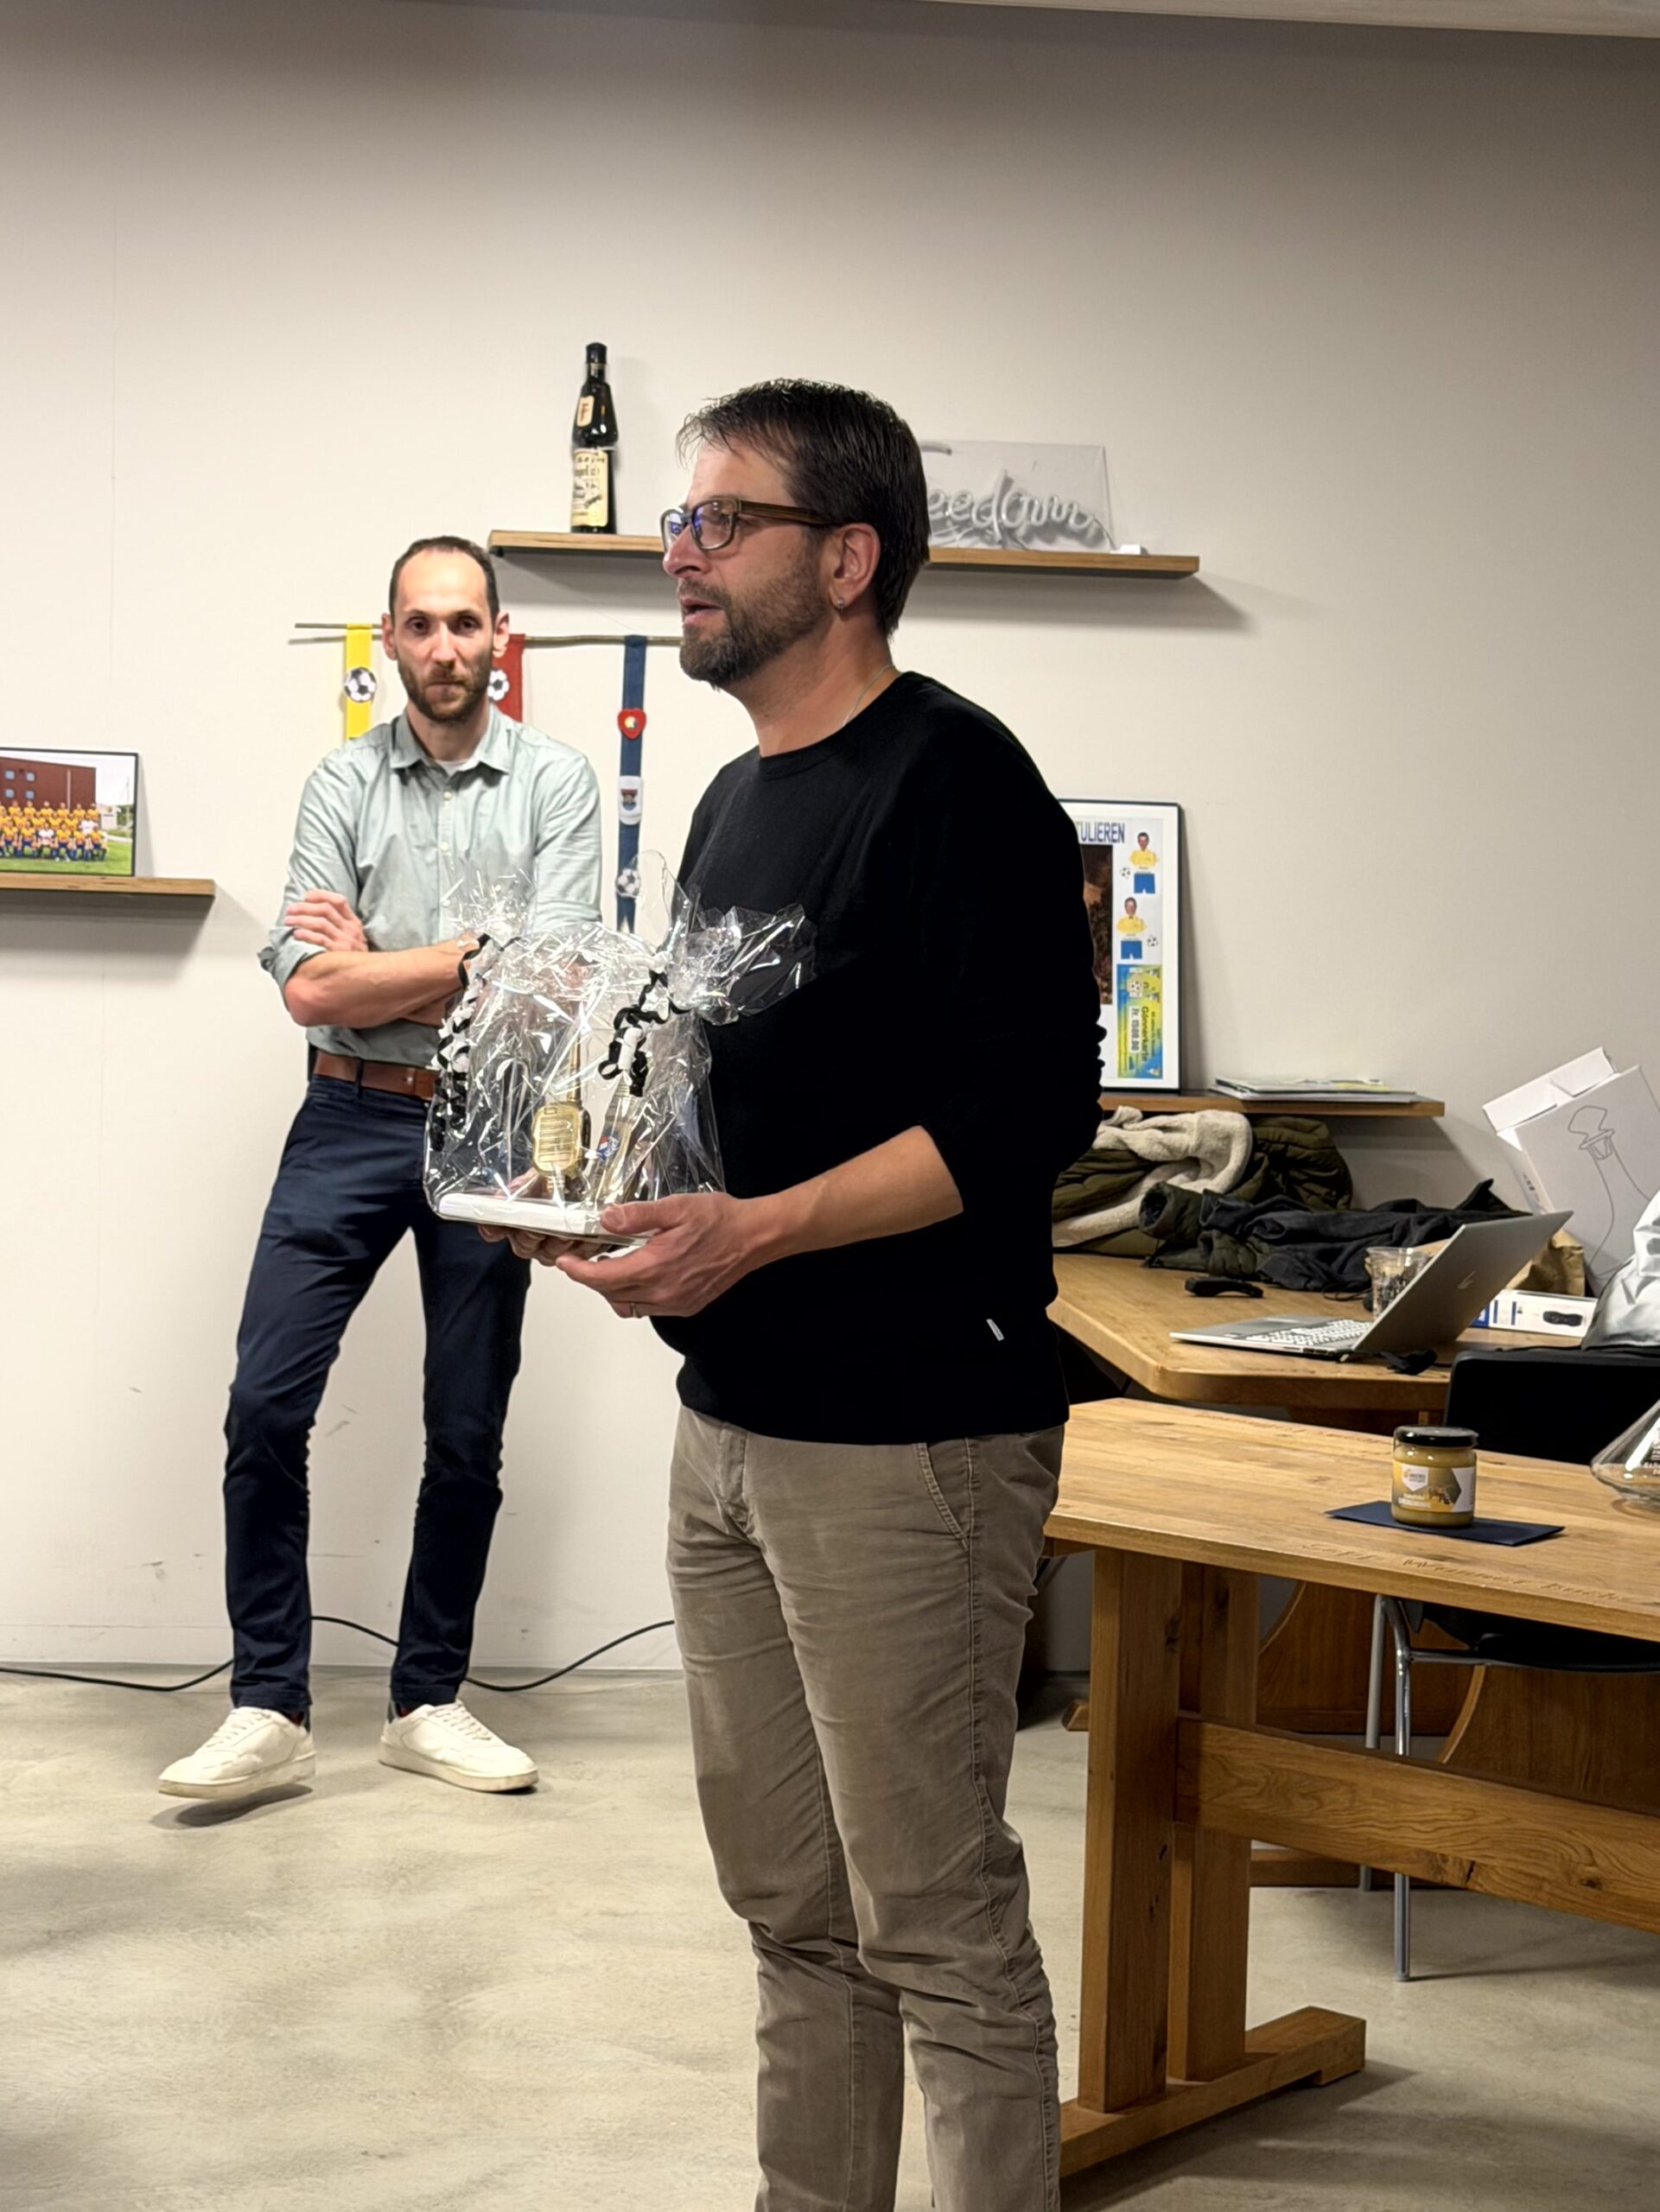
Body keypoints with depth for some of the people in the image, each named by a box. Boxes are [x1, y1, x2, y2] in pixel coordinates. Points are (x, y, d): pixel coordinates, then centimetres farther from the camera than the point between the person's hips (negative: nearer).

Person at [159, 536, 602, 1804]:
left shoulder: (555, 783, -1)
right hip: (351, 1124, 1)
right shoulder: (345, 786, 2)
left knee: (468, 1435, 8)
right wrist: (469, 959, -10)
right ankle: (270, 1712, 4)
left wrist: (374, 964, -8)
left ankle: (428, 1702, 22)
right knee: (266, 1408, -6)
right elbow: (308, 989, -8)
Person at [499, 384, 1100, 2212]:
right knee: (793, 1909, 17)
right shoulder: (741, 795, 17)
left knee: (935, 1923, -2)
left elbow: (1026, 1117, -19)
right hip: (728, 1425, 9)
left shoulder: (954, 786, -12)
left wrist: (752, 1231, -24)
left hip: (905, 1442, -9)